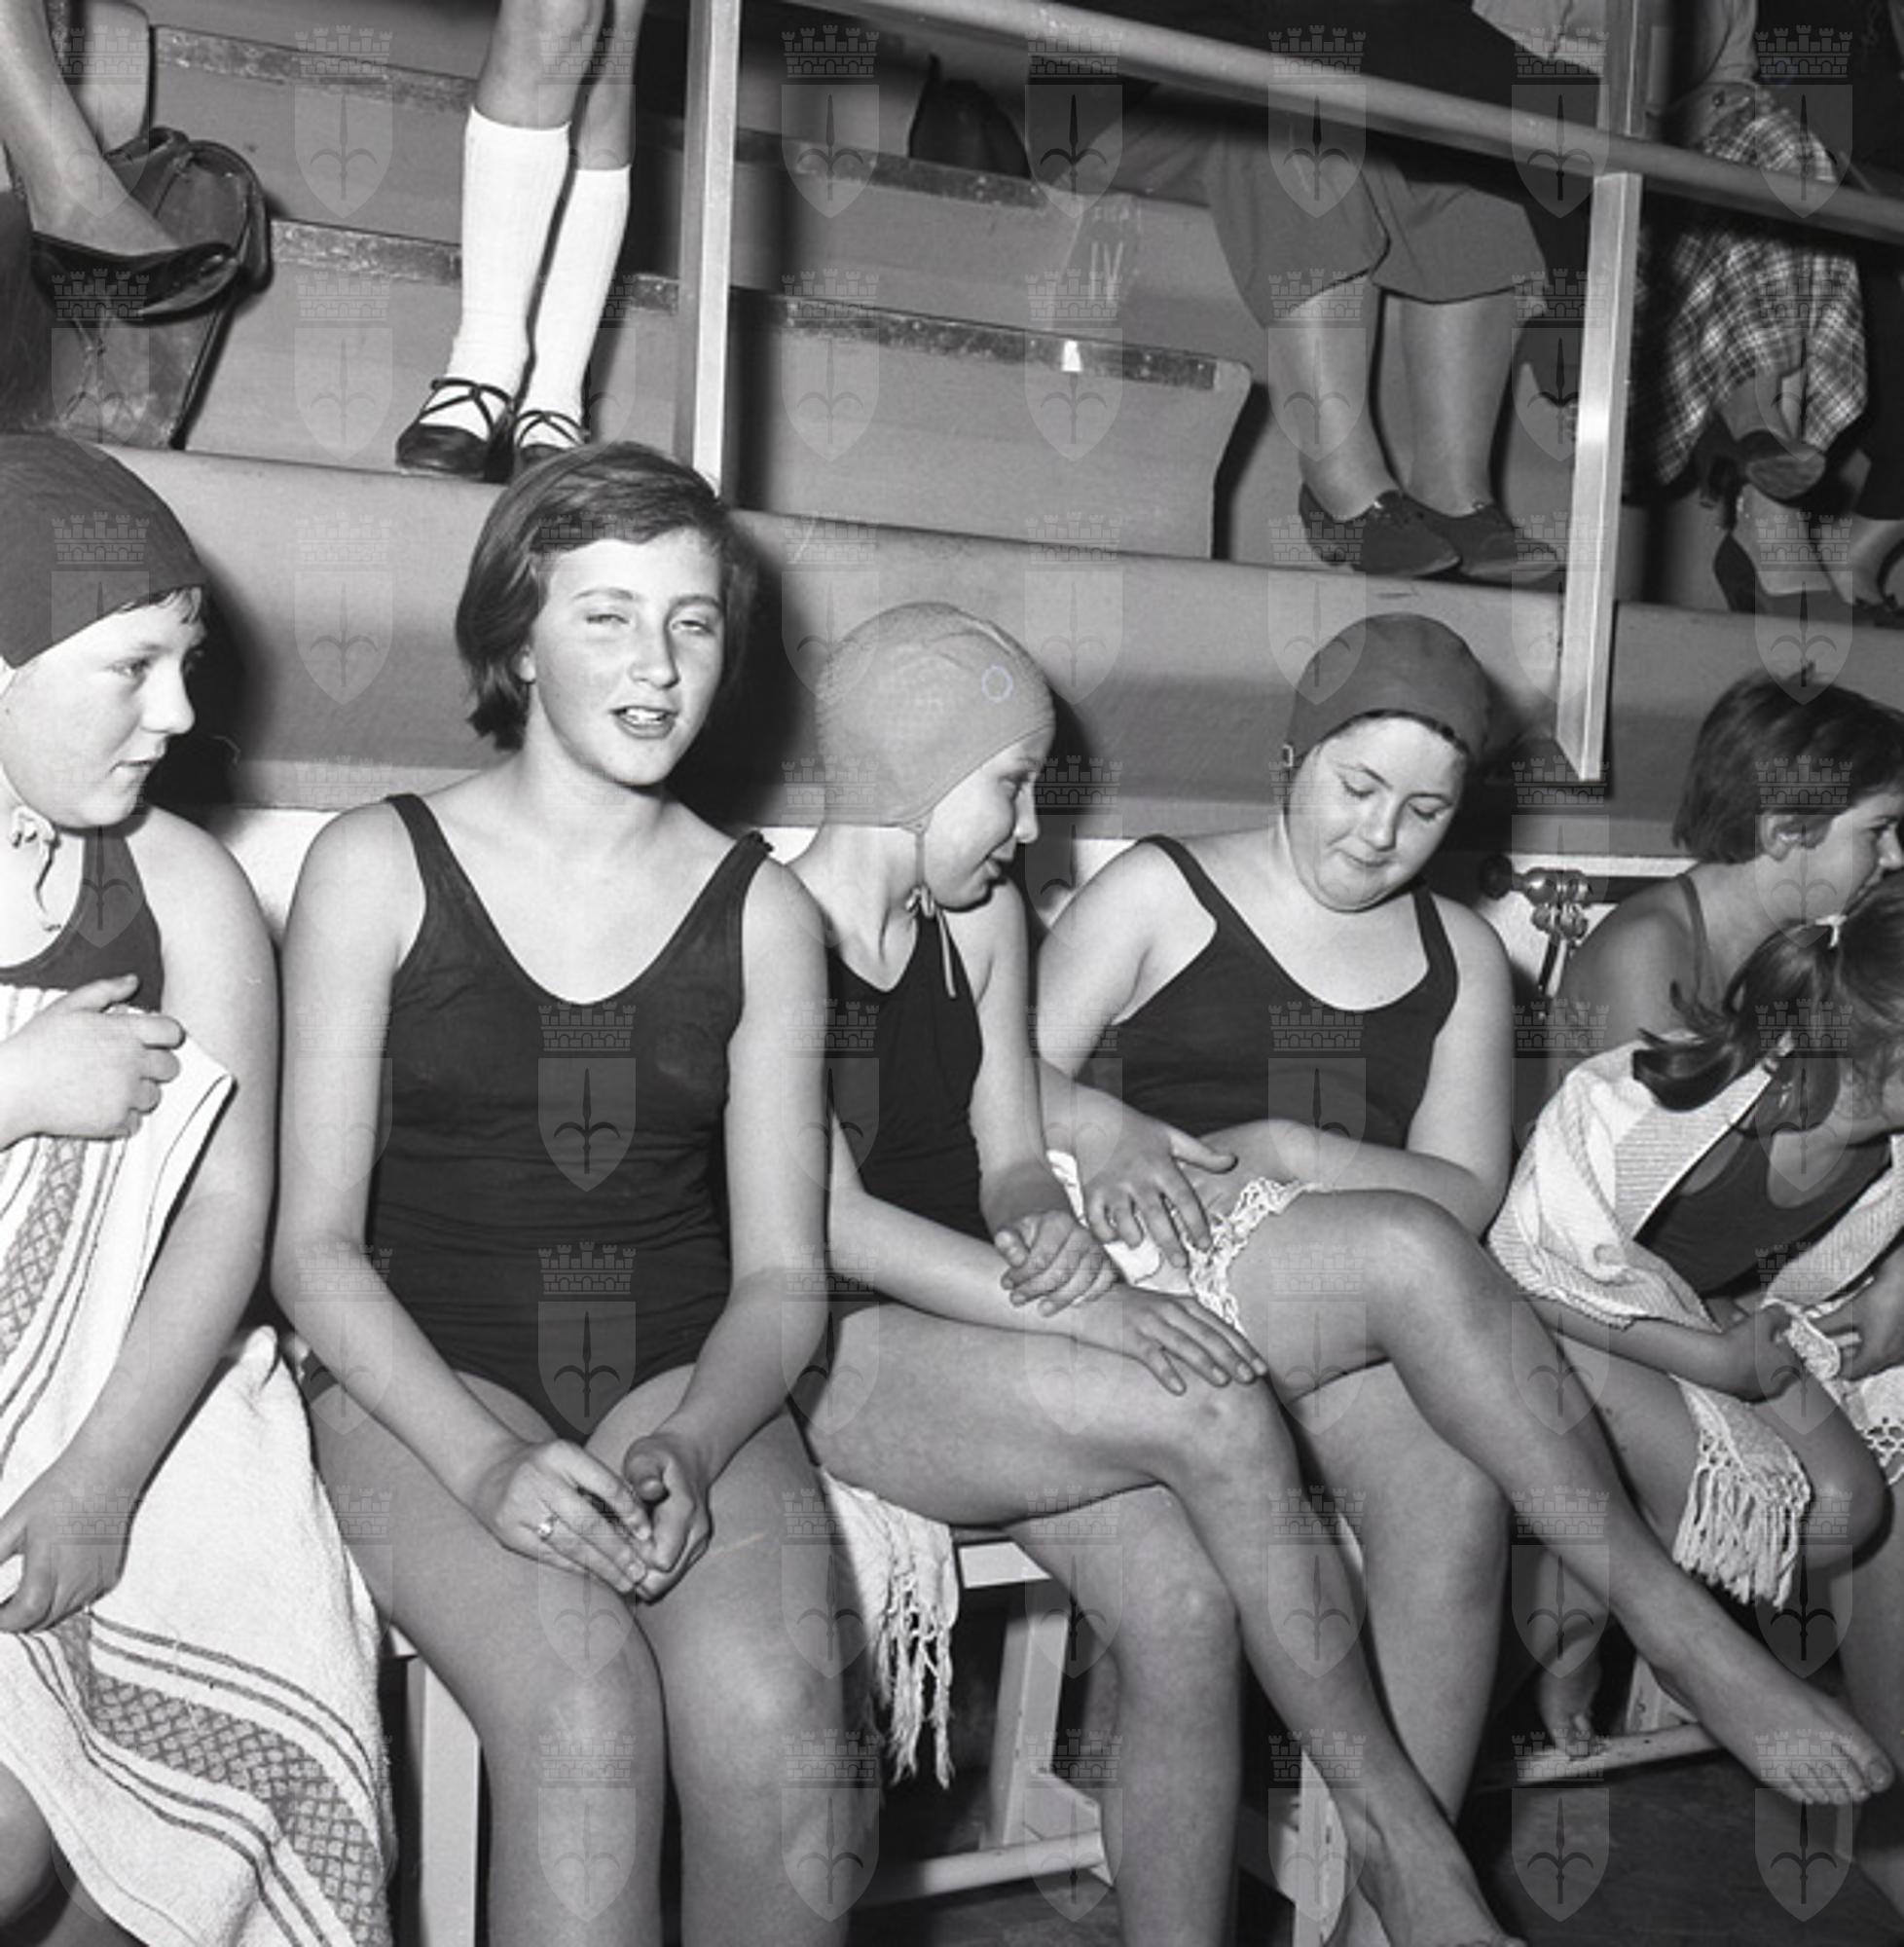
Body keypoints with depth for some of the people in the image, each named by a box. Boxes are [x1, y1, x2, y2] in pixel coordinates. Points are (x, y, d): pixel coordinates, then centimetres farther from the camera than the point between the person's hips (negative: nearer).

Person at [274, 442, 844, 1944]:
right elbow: (314, 1243, -3)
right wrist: (482, 1459, -18)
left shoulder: (763, 912, 7)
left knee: (776, 1728, -26)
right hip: (425, 1380, -1)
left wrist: (690, 1443, -15)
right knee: (584, 1714, -30)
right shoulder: (378, 869, 1)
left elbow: (781, 1274, 5)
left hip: (684, 1386, 2)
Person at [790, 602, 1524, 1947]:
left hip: (972, 1326, 6)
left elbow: (1009, 1158, 12)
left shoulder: (982, 916, 12)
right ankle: (1396, 1830, -8)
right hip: (829, 1358, -6)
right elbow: (832, 1225, -17)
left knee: (1186, 1605, -20)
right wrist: (1089, 1313, -24)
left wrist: (1046, 1228, -13)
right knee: (1219, 1415, -23)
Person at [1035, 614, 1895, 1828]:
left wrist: (1286, 1150, -10)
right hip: (1174, 1271, -3)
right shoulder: (1161, 893, 8)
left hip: (1364, 1316, 3)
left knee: (1450, 1482, -32)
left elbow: (1469, 1192, 6)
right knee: (1410, 1253, -34)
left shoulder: (1460, 955, 16)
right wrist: (1108, 1129, -18)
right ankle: (1670, 1616, -24)